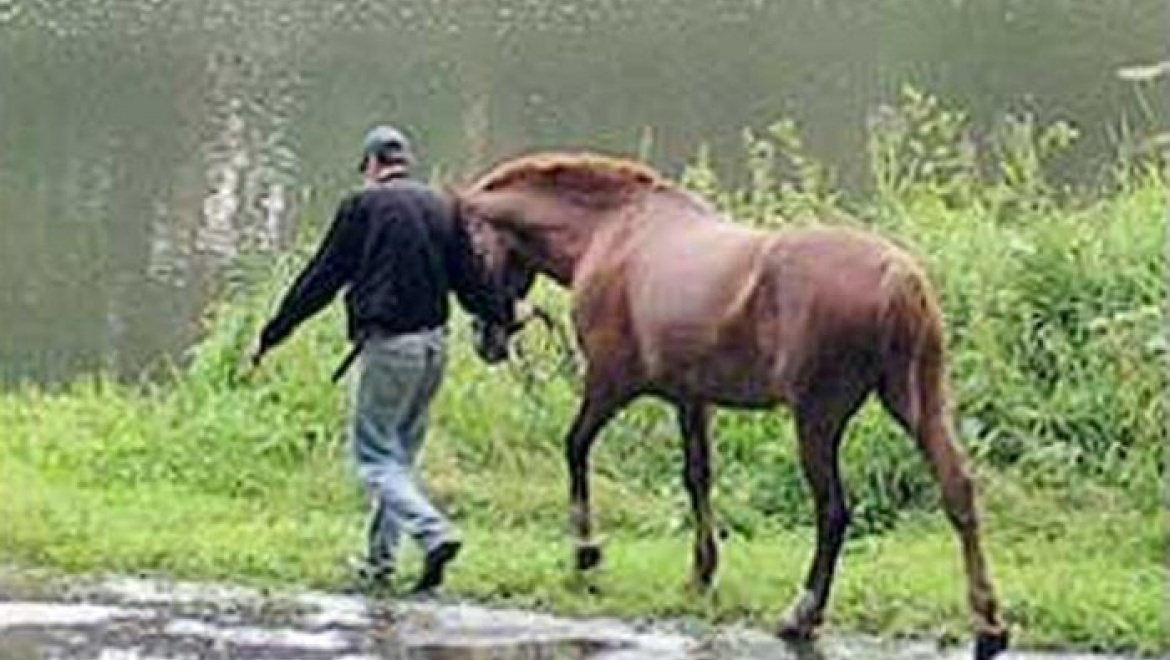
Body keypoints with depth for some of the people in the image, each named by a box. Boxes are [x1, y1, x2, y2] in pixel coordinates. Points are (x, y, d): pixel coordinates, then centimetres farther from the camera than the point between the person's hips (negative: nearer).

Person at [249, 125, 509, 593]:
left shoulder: (363, 206, -6)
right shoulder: (442, 208, 9)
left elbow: (321, 280, -4)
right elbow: (469, 281, 14)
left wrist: (272, 335, 3)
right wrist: (504, 319, 33)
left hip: (387, 344, -6)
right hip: (435, 343, 6)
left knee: (374, 457, -2)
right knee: (400, 453, 16)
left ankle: (434, 533, -22)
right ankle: (380, 559, 20)